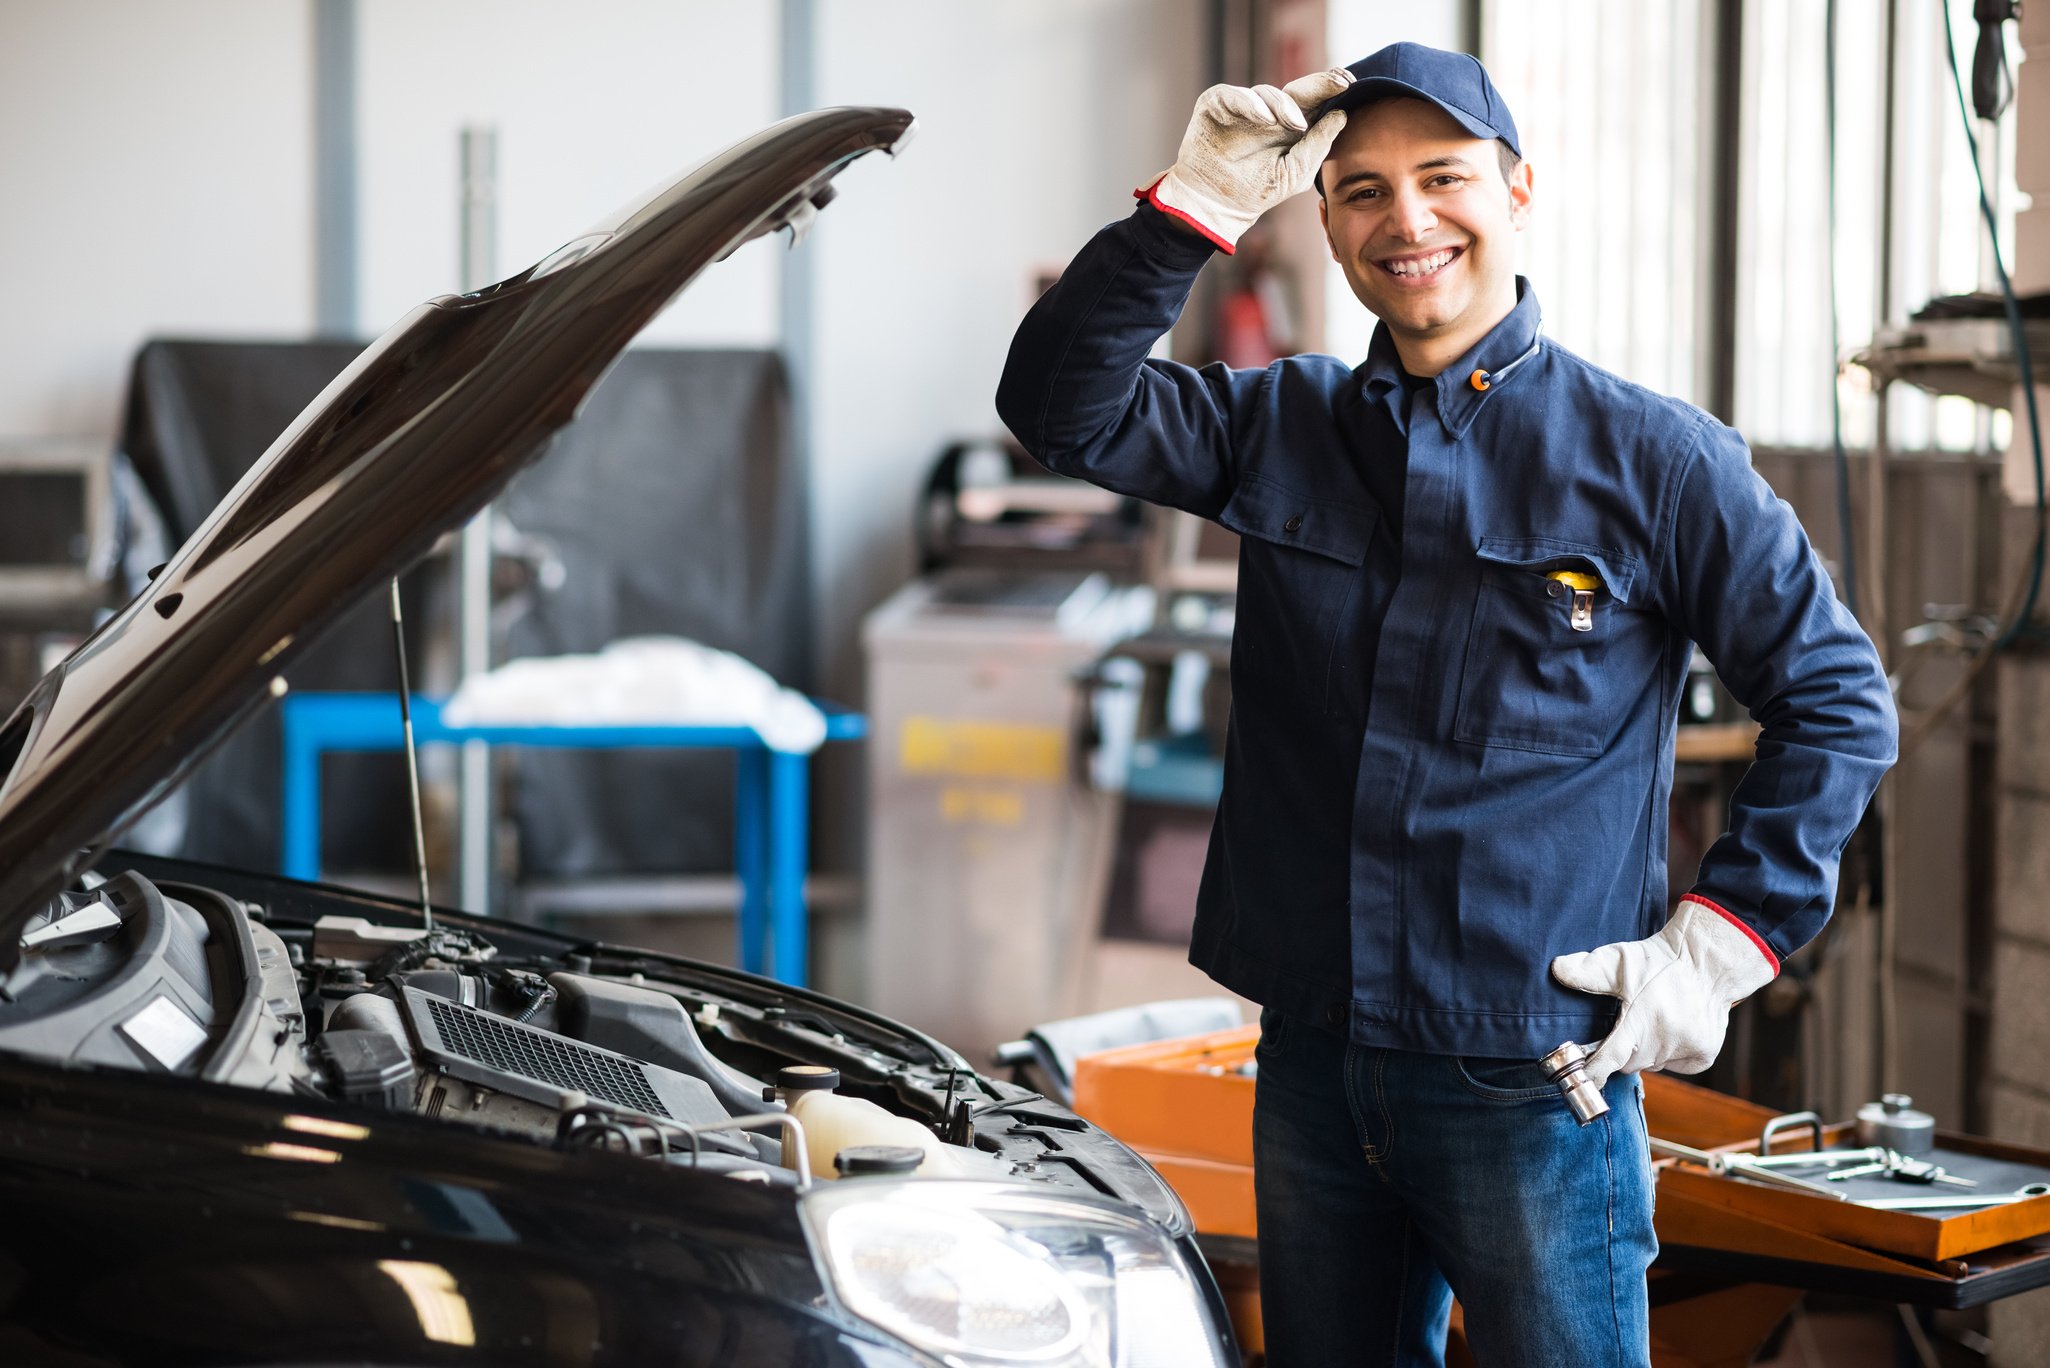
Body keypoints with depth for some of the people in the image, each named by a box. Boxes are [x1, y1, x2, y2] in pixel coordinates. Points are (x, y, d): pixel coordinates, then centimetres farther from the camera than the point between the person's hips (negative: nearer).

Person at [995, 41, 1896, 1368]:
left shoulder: (1652, 457, -4)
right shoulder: (1281, 427, 9)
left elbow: (1838, 700, 0)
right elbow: (1062, 404, -1)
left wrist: (1723, 938, -8)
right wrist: (1198, 203, -10)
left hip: (1534, 1086, -4)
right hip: (1313, 1064, 4)